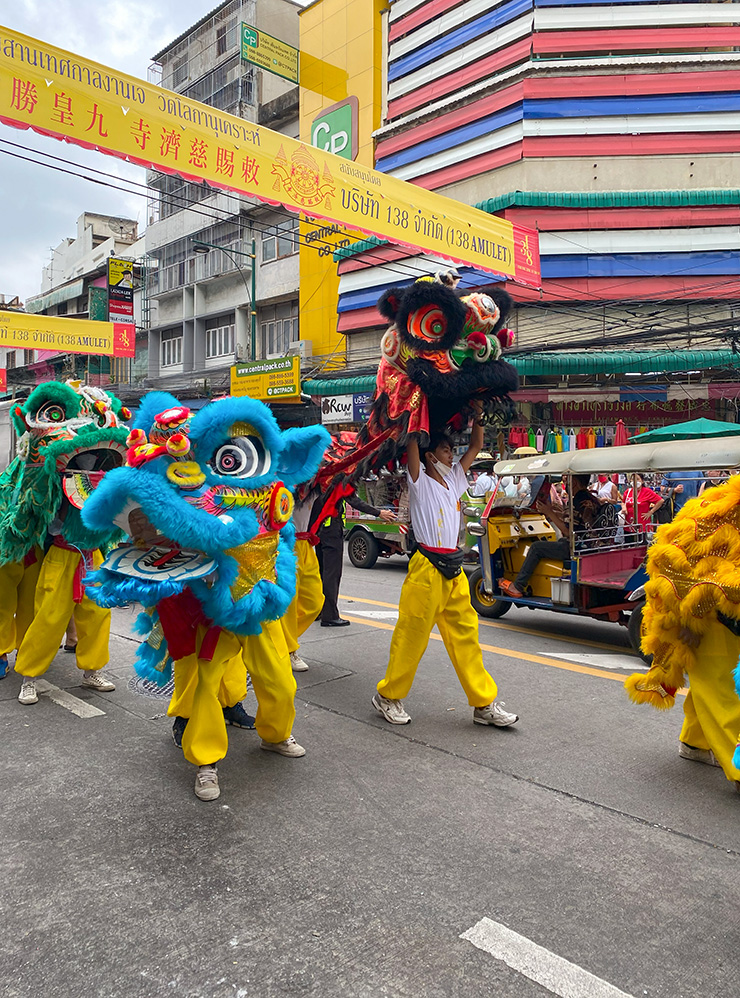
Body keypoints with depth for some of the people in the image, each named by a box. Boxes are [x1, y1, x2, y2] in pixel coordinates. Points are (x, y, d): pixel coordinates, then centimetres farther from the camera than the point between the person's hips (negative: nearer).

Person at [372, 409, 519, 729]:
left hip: (455, 570, 7)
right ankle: (388, 696, 15)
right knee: (411, 636, -1)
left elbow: (476, 446, 21)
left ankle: (484, 704, 12)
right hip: (427, 569, -7)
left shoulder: (453, 480, 18)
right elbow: (412, 444, -14)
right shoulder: (420, 482, -1)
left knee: (465, 636, 7)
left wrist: (476, 416, 15)